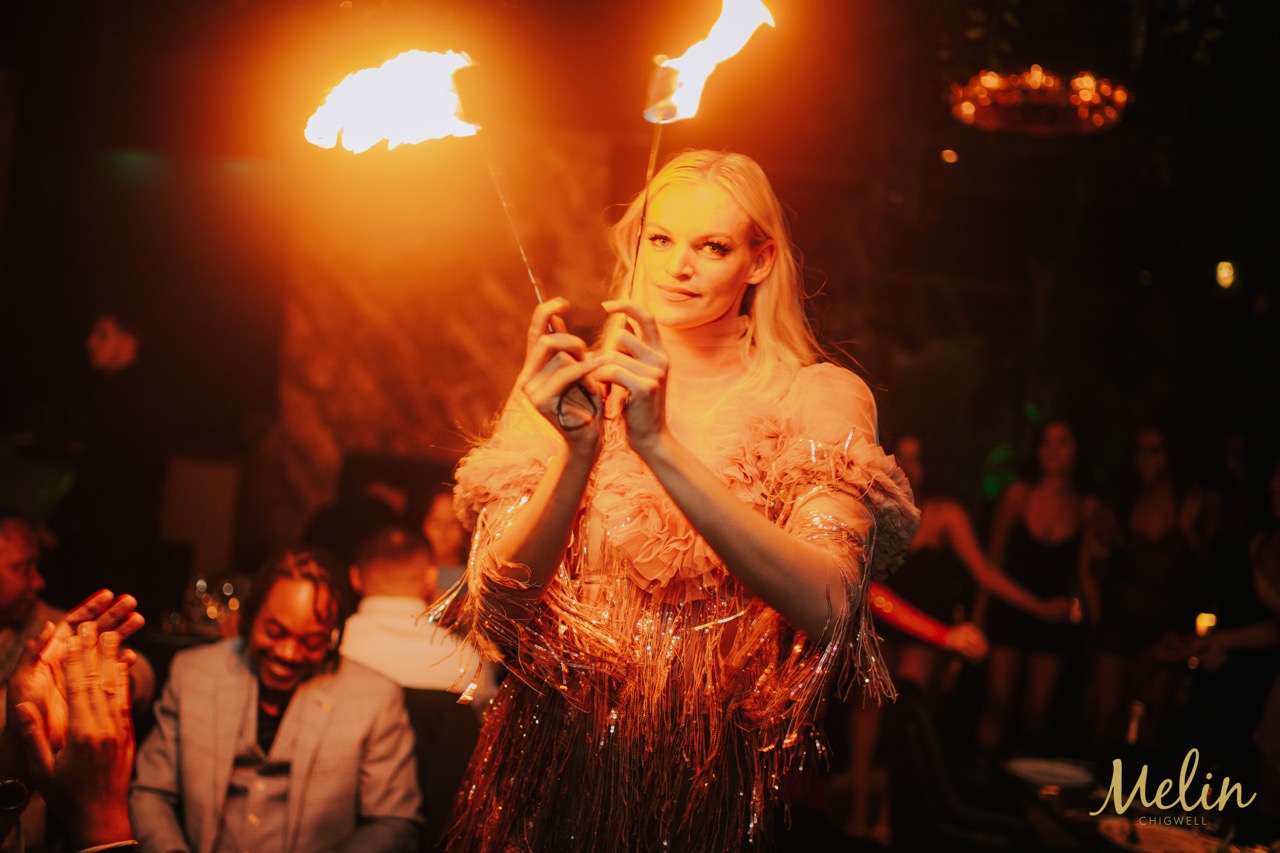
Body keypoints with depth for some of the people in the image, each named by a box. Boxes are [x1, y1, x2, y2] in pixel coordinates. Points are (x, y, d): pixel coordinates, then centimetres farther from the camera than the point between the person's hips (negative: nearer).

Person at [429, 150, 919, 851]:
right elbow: (496, 602, -9)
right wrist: (576, 450, -25)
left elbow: (827, 608, -20)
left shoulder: (820, 399, -3)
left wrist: (658, 445, -29)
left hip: (716, 787, -1)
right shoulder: (568, 390, 2)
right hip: (553, 774, 1)